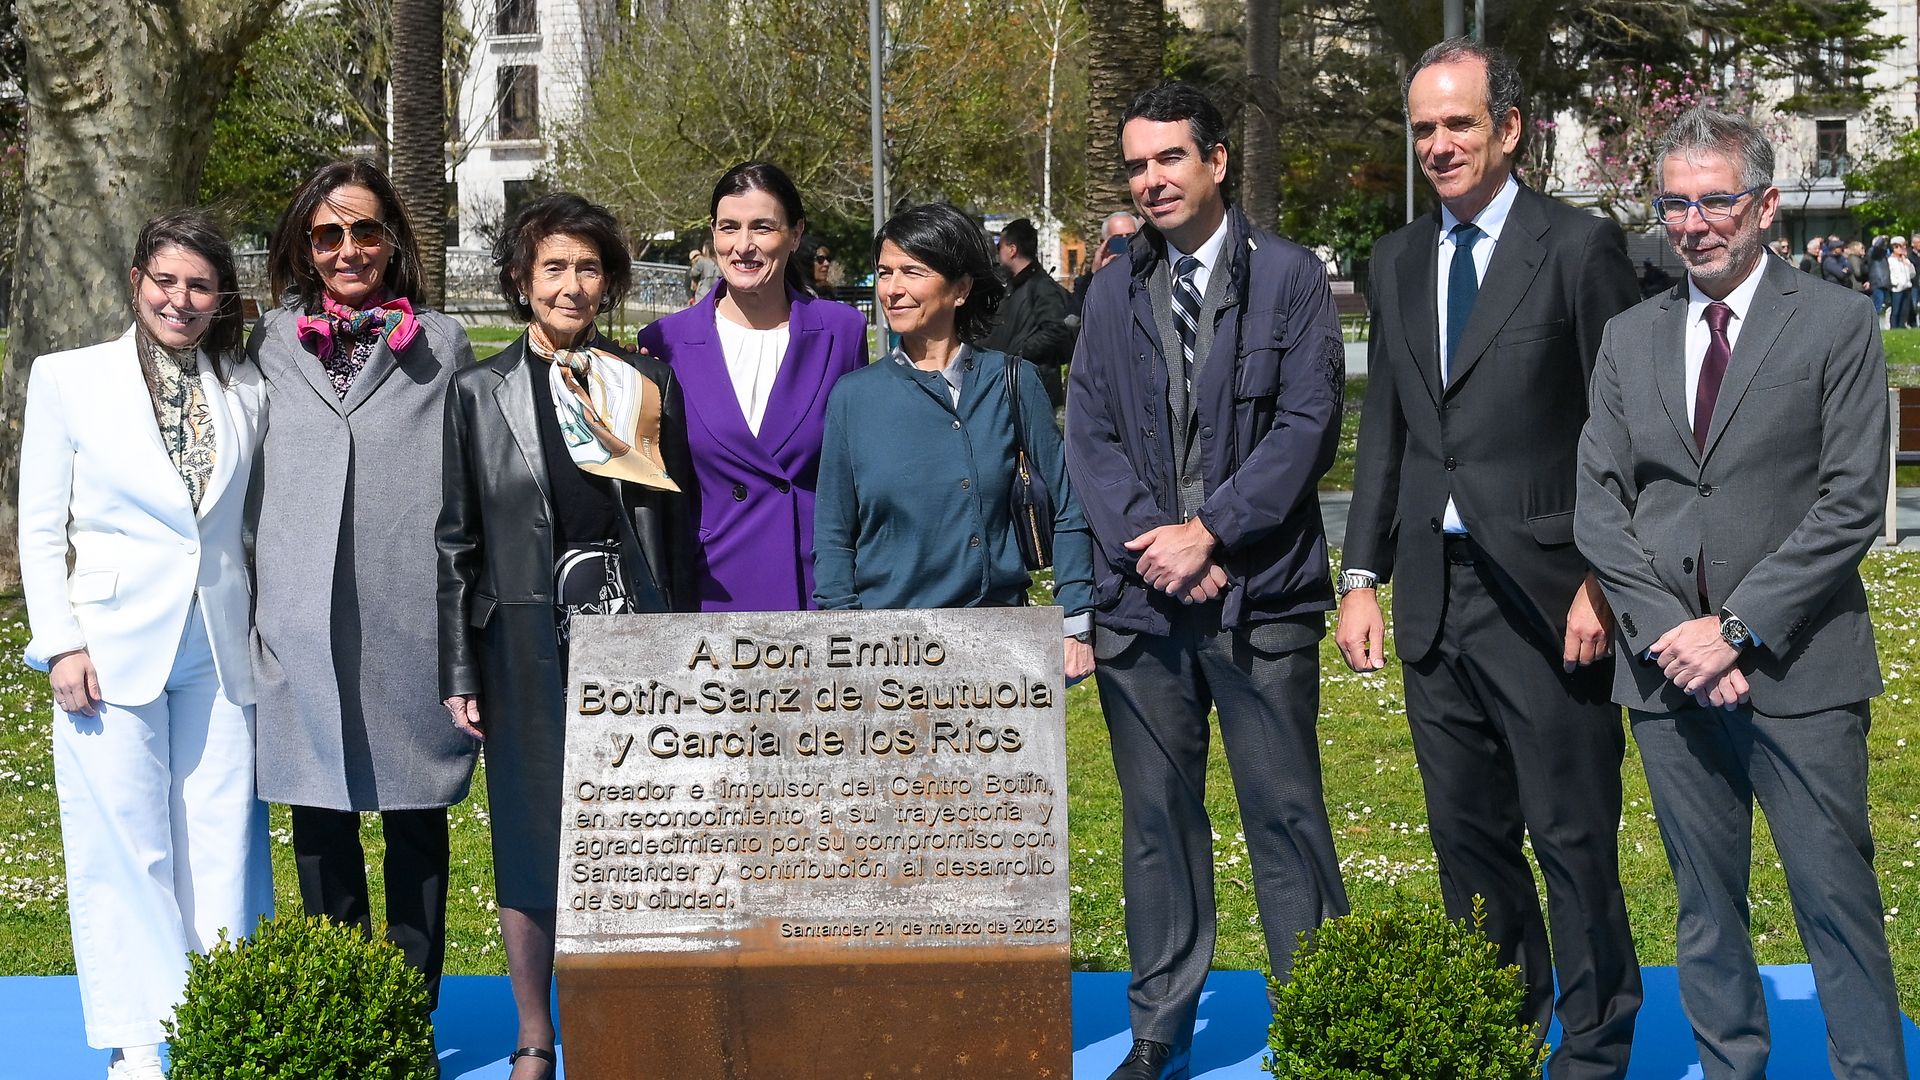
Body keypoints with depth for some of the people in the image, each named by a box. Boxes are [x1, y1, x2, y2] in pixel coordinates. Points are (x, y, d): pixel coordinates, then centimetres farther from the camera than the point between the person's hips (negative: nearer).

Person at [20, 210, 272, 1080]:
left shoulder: (246, 390, 7)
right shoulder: (69, 379, 2)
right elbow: (39, 528, 2)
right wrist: (61, 643, -6)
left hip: (222, 651, 2)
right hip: (116, 644, -2)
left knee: (223, 845, 4)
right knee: (127, 850, 1)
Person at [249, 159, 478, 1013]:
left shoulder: (443, 346, 9)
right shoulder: (270, 346, 12)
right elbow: (246, 478, 15)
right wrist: (249, 600, 8)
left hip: (413, 617, -1)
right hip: (302, 618, 1)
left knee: (416, 818, 5)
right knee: (320, 817, 5)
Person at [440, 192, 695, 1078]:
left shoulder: (651, 386, 8)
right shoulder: (480, 391, 4)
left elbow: (679, 529, 10)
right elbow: (456, 539, 5)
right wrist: (459, 671, 0)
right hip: (527, 646, -1)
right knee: (529, 839, 4)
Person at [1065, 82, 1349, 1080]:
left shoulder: (1290, 278, 2)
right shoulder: (1112, 290, 12)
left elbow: (1307, 425, -6)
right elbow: (1088, 434, 7)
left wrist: (1210, 531, -12)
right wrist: (1151, 540, -7)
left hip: (1261, 596, -3)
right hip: (1141, 596, 3)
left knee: (1286, 812, -1)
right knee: (1156, 816, 9)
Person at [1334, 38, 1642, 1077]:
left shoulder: (1580, 246, -4)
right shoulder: (1398, 260, 13)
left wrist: (1602, 581, -12)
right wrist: (1361, 577, 10)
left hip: (1543, 594, -6)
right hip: (1434, 593, 6)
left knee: (1573, 837, 2)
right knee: (1468, 837, 13)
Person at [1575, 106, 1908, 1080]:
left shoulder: (1836, 324, 0)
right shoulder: (1629, 339, 11)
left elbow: (1852, 501, -7)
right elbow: (1598, 505, 6)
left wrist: (1737, 628, -13)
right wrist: (1669, 631, -7)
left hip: (1798, 670, -3)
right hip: (1668, 667, 4)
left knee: (1837, 900, -1)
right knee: (1705, 906, 11)